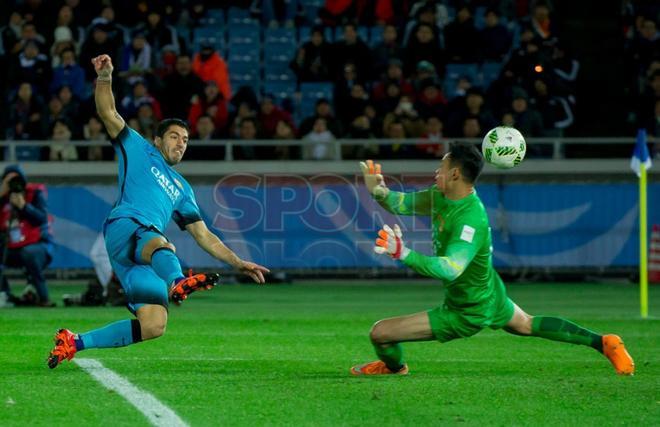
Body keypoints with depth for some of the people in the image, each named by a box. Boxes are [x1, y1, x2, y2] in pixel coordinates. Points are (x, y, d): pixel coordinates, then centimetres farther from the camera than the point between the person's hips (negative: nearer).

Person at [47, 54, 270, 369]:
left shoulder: (182, 188, 34)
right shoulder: (139, 150, 22)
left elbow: (204, 236, 31)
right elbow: (107, 113, 11)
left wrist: (239, 263, 21)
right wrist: (104, 77, -6)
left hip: (149, 249, 6)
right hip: (124, 227, -5)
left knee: (154, 326, -12)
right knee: (160, 245, -41)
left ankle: (75, 342, -1)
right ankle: (177, 283, -76)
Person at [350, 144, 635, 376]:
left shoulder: (471, 219, -37)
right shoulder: (440, 197, -10)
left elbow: (450, 269, -48)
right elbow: (402, 203, 1)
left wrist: (404, 254, -57)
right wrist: (378, 190, -20)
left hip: (468, 312, -9)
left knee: (380, 333, -5)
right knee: (527, 325, 33)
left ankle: (394, 368, 31)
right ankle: (603, 343, 38)